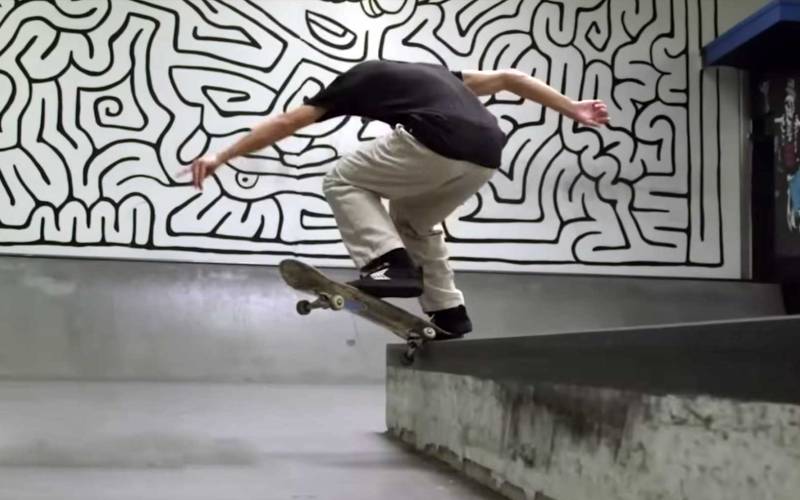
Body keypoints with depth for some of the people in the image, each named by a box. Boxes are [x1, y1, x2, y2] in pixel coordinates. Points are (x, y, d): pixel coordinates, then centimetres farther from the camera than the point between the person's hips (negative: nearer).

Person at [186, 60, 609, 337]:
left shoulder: (359, 78, 25)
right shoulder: (431, 73, 39)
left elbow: (284, 124, 24)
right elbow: (509, 79, 32)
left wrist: (221, 157, 28)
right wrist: (572, 109, 34)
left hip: (438, 145, -7)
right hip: (486, 157, 7)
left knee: (344, 182, 13)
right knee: (413, 221, 29)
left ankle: (389, 265, -6)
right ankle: (449, 316, 23)